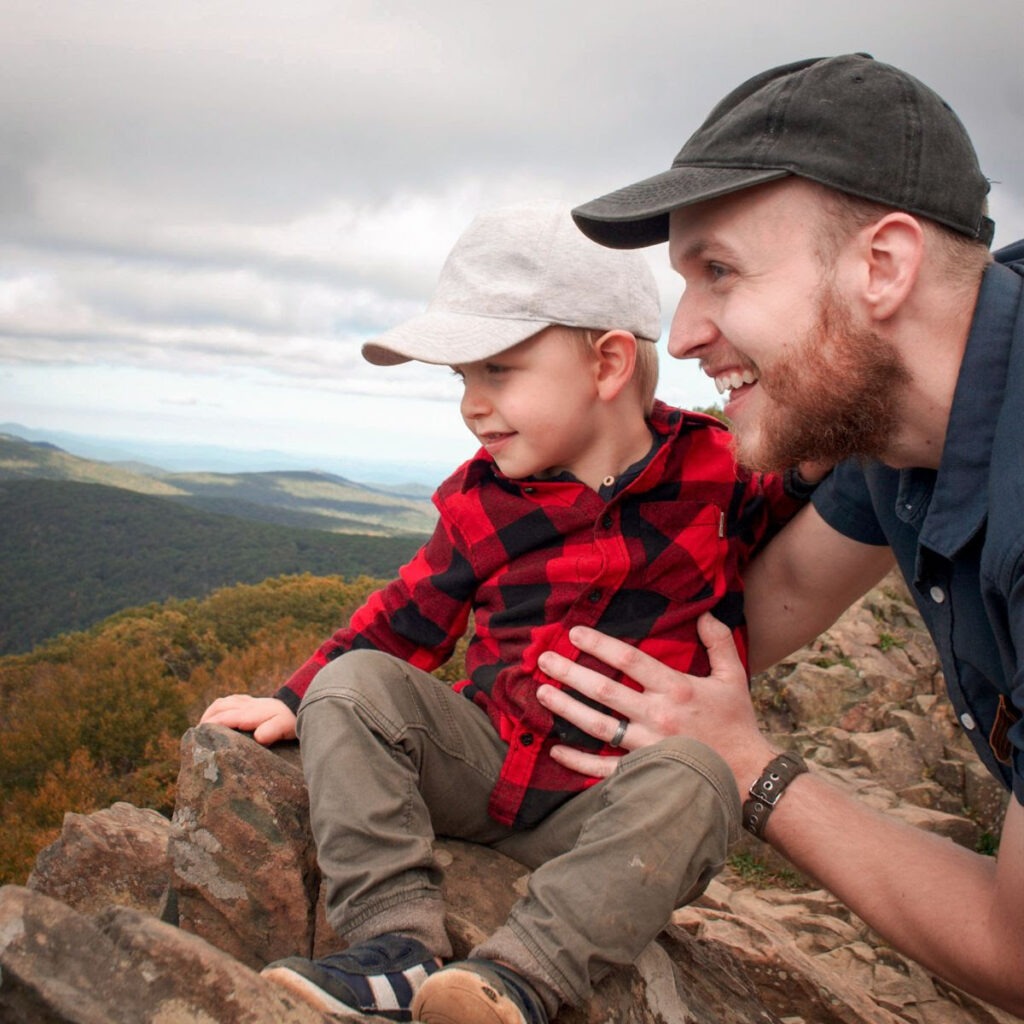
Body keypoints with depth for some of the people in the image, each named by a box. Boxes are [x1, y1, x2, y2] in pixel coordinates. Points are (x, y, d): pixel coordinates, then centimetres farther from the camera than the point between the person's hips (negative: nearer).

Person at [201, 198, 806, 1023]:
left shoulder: (720, 469, -6)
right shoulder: (484, 501, 0)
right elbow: (406, 620, 7)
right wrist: (294, 700, 1)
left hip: (607, 804, -3)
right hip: (483, 761, 3)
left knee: (693, 781, -34)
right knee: (353, 685, -16)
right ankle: (399, 938, -24)